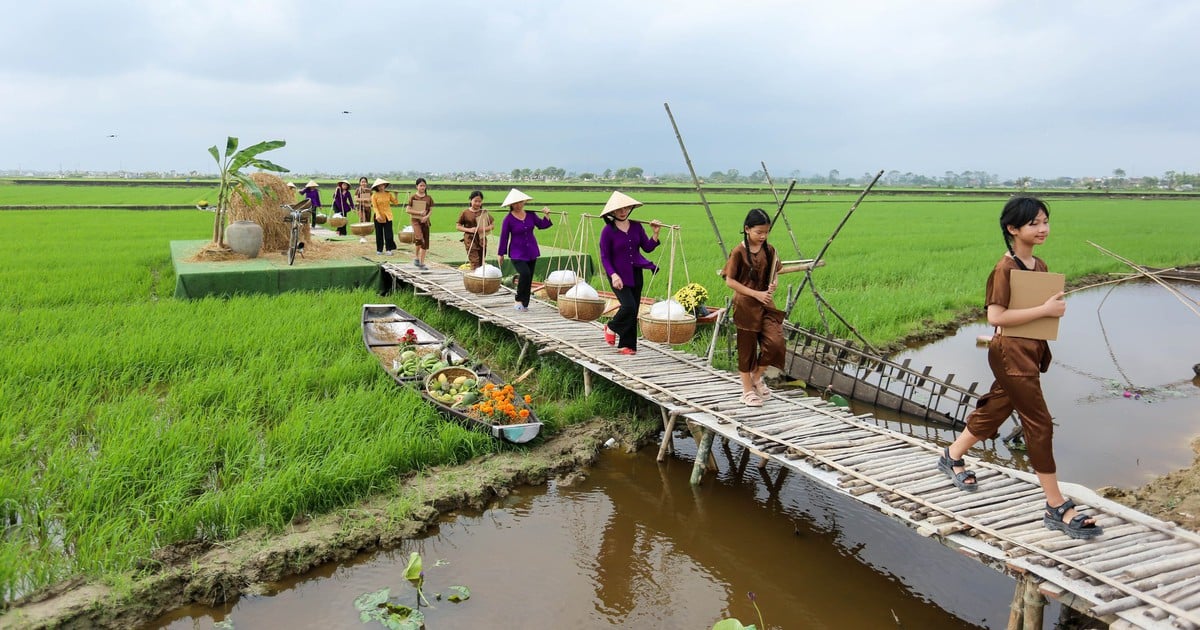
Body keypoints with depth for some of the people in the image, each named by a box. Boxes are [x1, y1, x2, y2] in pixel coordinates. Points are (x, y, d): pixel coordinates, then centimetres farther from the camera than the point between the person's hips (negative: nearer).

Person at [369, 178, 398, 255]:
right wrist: (378, 215, -25)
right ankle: (379, 249, 17)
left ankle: (388, 249, 5)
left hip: (388, 216, 1)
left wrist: (395, 195, -10)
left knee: (388, 233, -3)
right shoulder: (374, 195, -4)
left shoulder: (388, 194, 3)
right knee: (379, 233, 7)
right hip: (378, 217, -1)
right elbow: (374, 206, -11)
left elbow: (395, 202, 4)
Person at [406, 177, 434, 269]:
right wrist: (419, 212, -16)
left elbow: (431, 210, 10)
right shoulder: (413, 197, -1)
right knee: (419, 238, -24)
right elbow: (408, 210, -4)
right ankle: (416, 257, 0)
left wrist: (426, 216, -9)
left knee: (425, 242, 3)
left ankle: (422, 263, 12)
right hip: (415, 220, -4)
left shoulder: (428, 198, 7)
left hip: (425, 221, 4)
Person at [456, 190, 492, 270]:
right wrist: (469, 230, -14)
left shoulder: (484, 213, 4)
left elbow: (491, 226, 7)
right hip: (470, 240, -3)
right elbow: (458, 226, 2)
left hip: (482, 240, 3)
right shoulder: (465, 213, -2)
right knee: (475, 263, -12)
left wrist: (484, 229, -14)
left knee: (481, 263, 9)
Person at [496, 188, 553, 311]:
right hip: (517, 253, -5)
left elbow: (541, 225, 16)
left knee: (529, 278, 6)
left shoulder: (530, 215, 4)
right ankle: (519, 300, -6)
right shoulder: (508, 219, -9)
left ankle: (524, 304, 17)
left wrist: (546, 215, 0)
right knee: (525, 273, -24)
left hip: (531, 252, 5)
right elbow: (504, 237, -4)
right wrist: (500, 254, 0)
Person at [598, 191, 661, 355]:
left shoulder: (636, 226, 4)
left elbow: (647, 248, 4)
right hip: (619, 275, -5)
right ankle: (611, 328, 11)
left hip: (636, 273, 5)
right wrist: (613, 275, -20)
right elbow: (604, 257, -9)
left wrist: (655, 234, -11)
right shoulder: (608, 231, -9)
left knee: (633, 311, 6)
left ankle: (627, 345, 18)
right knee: (629, 306, -19)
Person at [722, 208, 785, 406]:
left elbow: (774, 274, 15)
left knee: (775, 342, -9)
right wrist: (756, 294, -15)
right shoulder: (739, 252, -11)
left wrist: (774, 284, -9)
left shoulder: (769, 250, 3)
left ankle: (757, 376, 17)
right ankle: (748, 390, 21)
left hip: (766, 304, 4)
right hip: (746, 305, -4)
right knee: (747, 347, 5)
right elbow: (730, 281, -11)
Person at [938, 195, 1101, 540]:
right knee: (1040, 423, -7)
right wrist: (1044, 310, -21)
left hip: (1033, 351, 9)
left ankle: (952, 456, 41)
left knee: (995, 409, 20)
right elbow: (995, 316, -22)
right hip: (1012, 352, -9)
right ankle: (1057, 508, 1)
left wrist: (1056, 306, 1)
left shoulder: (1039, 266, 10)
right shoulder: (1005, 268, -16)